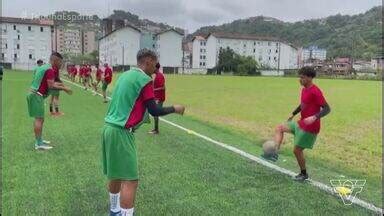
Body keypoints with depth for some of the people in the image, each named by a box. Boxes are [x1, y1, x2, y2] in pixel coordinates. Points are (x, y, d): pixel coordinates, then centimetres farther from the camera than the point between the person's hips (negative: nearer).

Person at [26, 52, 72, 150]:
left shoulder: (43, 67, 17)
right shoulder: (50, 70, -15)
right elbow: (51, 86, -22)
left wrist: (58, 84, 14)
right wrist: (64, 88, -15)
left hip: (35, 94, 10)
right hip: (37, 96, -10)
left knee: (39, 119, 16)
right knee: (39, 119, -8)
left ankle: (39, 140, 24)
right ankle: (39, 144, -5)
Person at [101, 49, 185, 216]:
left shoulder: (125, 75, 14)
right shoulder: (144, 80, -11)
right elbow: (154, 111, -11)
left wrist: (141, 114, 23)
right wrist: (174, 109, 2)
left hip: (109, 128, 9)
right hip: (121, 133, -9)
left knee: (115, 175, 22)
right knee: (130, 180, -6)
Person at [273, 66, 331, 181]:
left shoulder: (315, 92, -21)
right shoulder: (304, 89, 7)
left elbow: (327, 108, -22)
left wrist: (314, 117, -36)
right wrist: (293, 114, 29)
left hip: (310, 128, -10)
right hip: (301, 123, 10)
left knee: (297, 150, -1)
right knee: (279, 128, 6)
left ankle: (304, 174, 19)